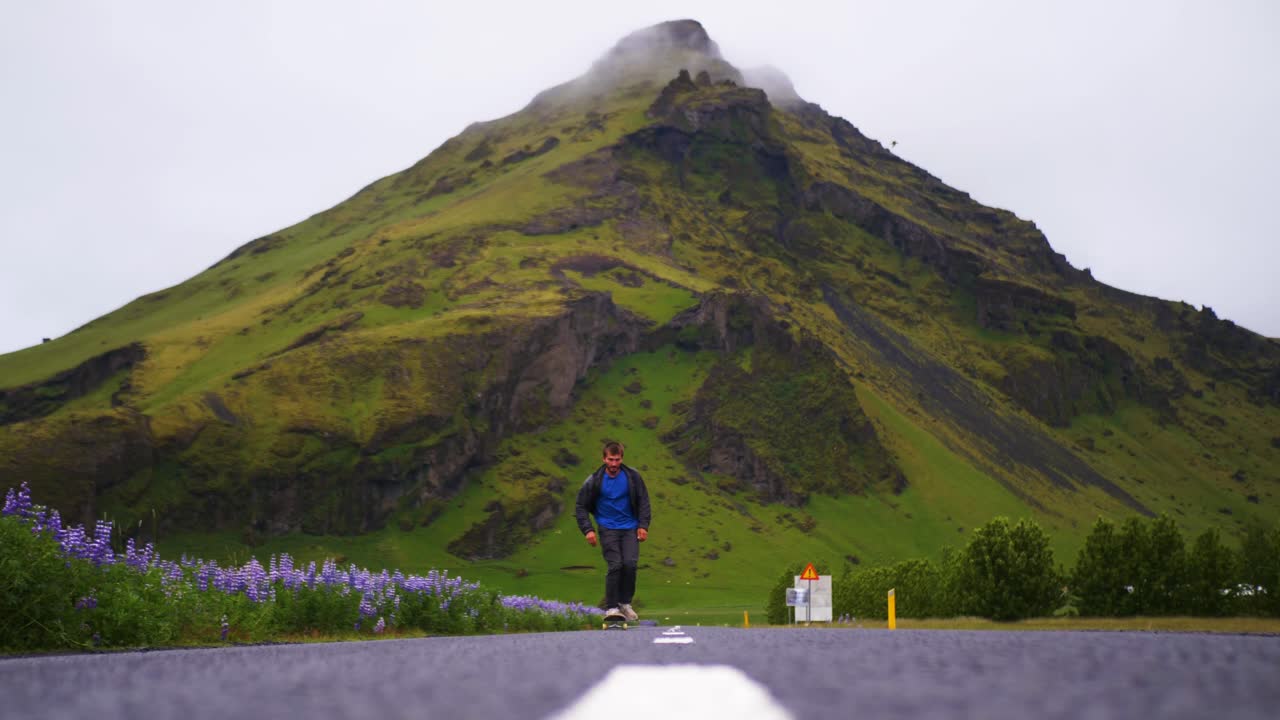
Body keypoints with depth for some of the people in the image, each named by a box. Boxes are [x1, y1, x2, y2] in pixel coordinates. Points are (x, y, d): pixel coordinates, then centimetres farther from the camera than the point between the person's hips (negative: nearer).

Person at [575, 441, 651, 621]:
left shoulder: (632, 476, -2)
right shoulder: (594, 481, -5)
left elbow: (643, 501, 7)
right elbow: (581, 506, 2)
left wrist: (643, 525, -1)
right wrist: (588, 530, -8)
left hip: (630, 528, 2)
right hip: (608, 529, -1)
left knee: (630, 564, -11)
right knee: (615, 566, -13)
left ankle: (625, 603, 8)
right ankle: (611, 607, -3)